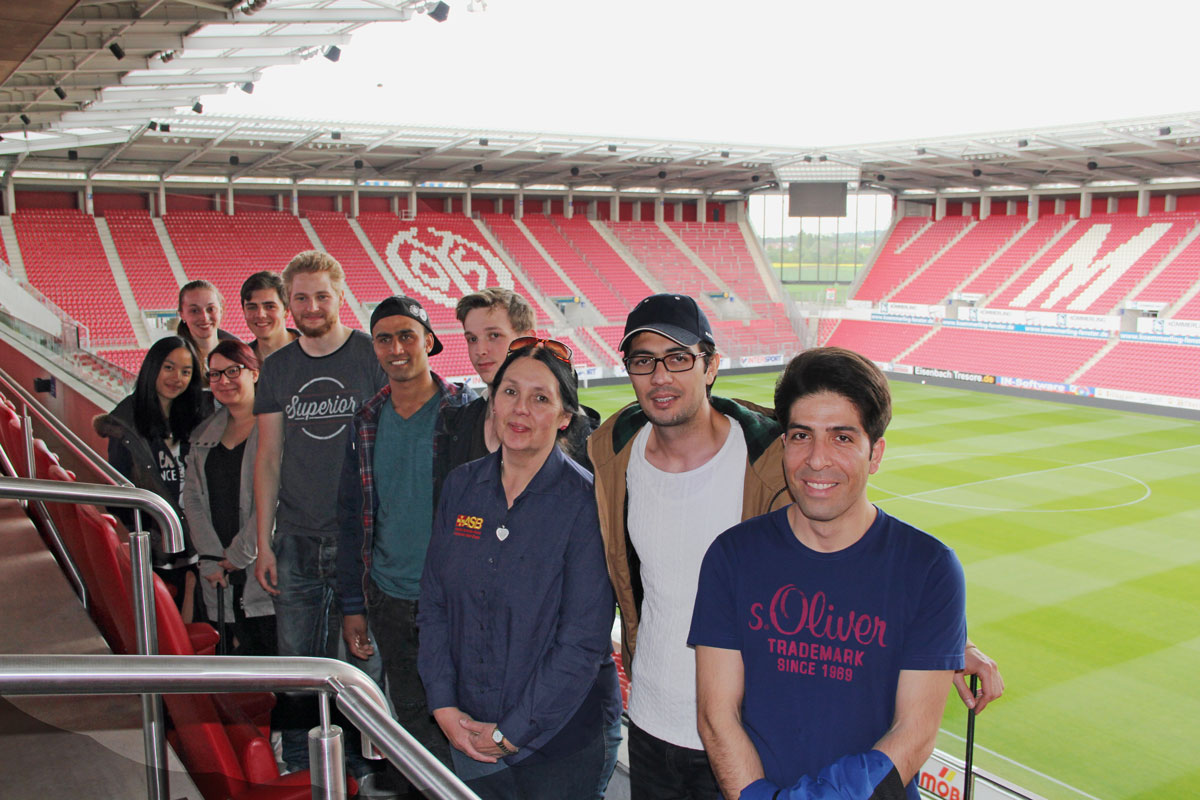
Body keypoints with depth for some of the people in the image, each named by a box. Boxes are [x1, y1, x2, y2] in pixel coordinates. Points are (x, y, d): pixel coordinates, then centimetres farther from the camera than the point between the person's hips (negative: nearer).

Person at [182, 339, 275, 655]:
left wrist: (240, 553, -10)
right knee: (244, 652, 6)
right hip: (222, 575, 5)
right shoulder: (205, 434, 17)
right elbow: (192, 496, 11)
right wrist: (211, 557, -1)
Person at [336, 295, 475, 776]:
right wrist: (352, 605, 8)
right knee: (411, 715, 14)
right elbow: (351, 517, 11)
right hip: (389, 599, 4)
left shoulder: (466, 413, -8)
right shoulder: (367, 422, 5)